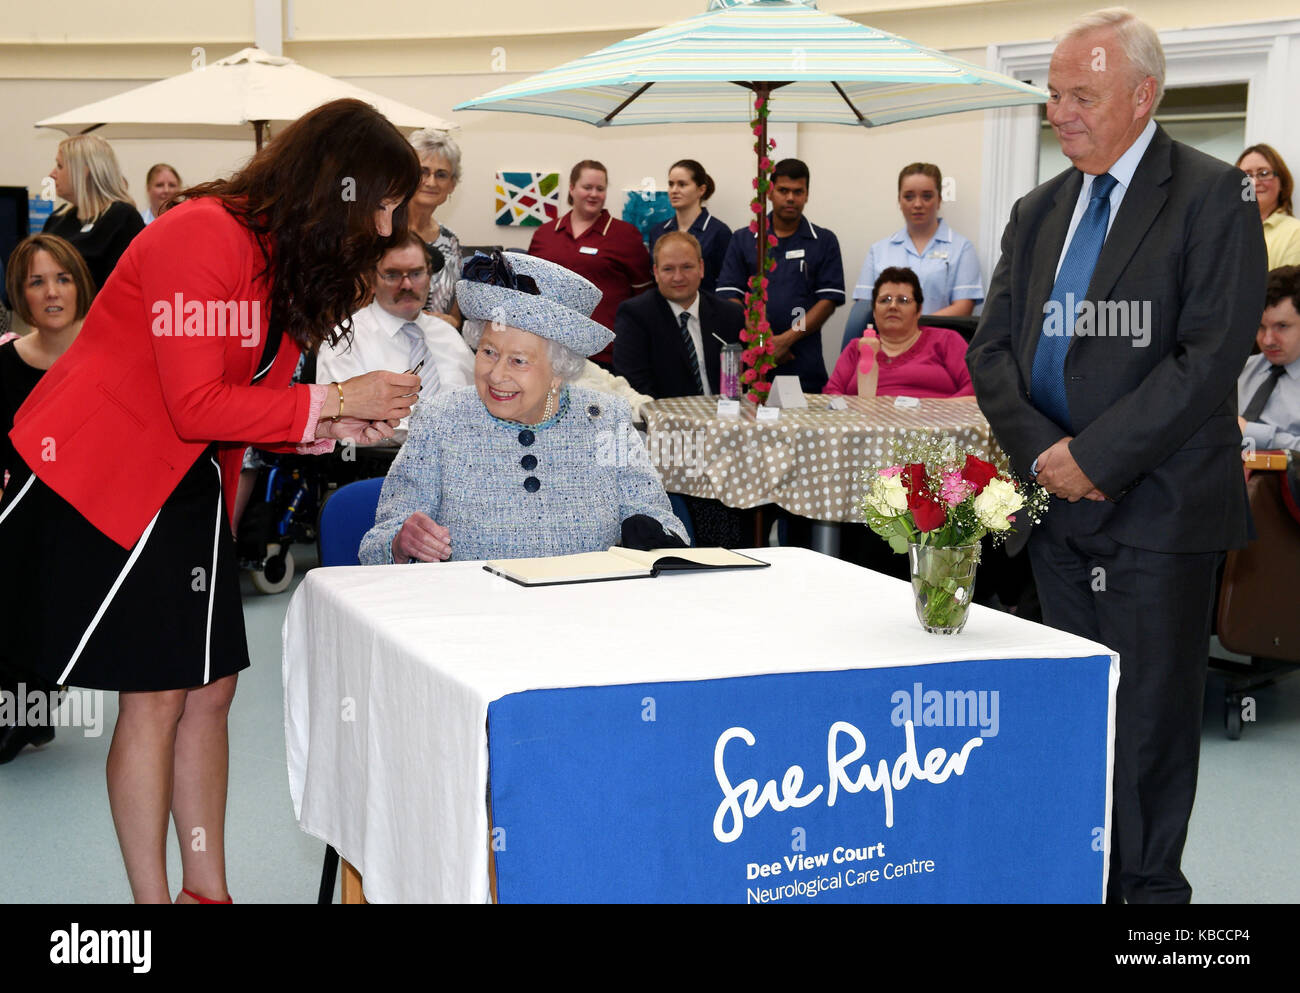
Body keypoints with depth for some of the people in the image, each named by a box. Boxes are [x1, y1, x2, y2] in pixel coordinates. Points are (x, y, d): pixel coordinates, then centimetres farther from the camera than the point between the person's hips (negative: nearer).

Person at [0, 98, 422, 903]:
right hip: (98, 481, -9)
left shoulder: (290, 258, 8)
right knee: (155, 696, -5)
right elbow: (196, 408, -25)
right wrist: (334, 399, -19)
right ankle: (153, 898, 6)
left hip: (190, 491, 9)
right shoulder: (203, 236, -21)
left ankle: (208, 890, 19)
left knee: (210, 687, 8)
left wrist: (341, 427, -9)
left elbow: (251, 405, 8)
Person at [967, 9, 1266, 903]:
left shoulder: (1211, 198, -6)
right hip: (1060, 503, 6)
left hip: (1157, 510, -6)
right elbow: (992, 349, 10)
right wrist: (1040, 447, -8)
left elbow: (1212, 357, -15)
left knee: (1150, 716, 1)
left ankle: (1149, 882, 15)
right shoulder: (1038, 213, 13)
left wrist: (1095, 456, -16)